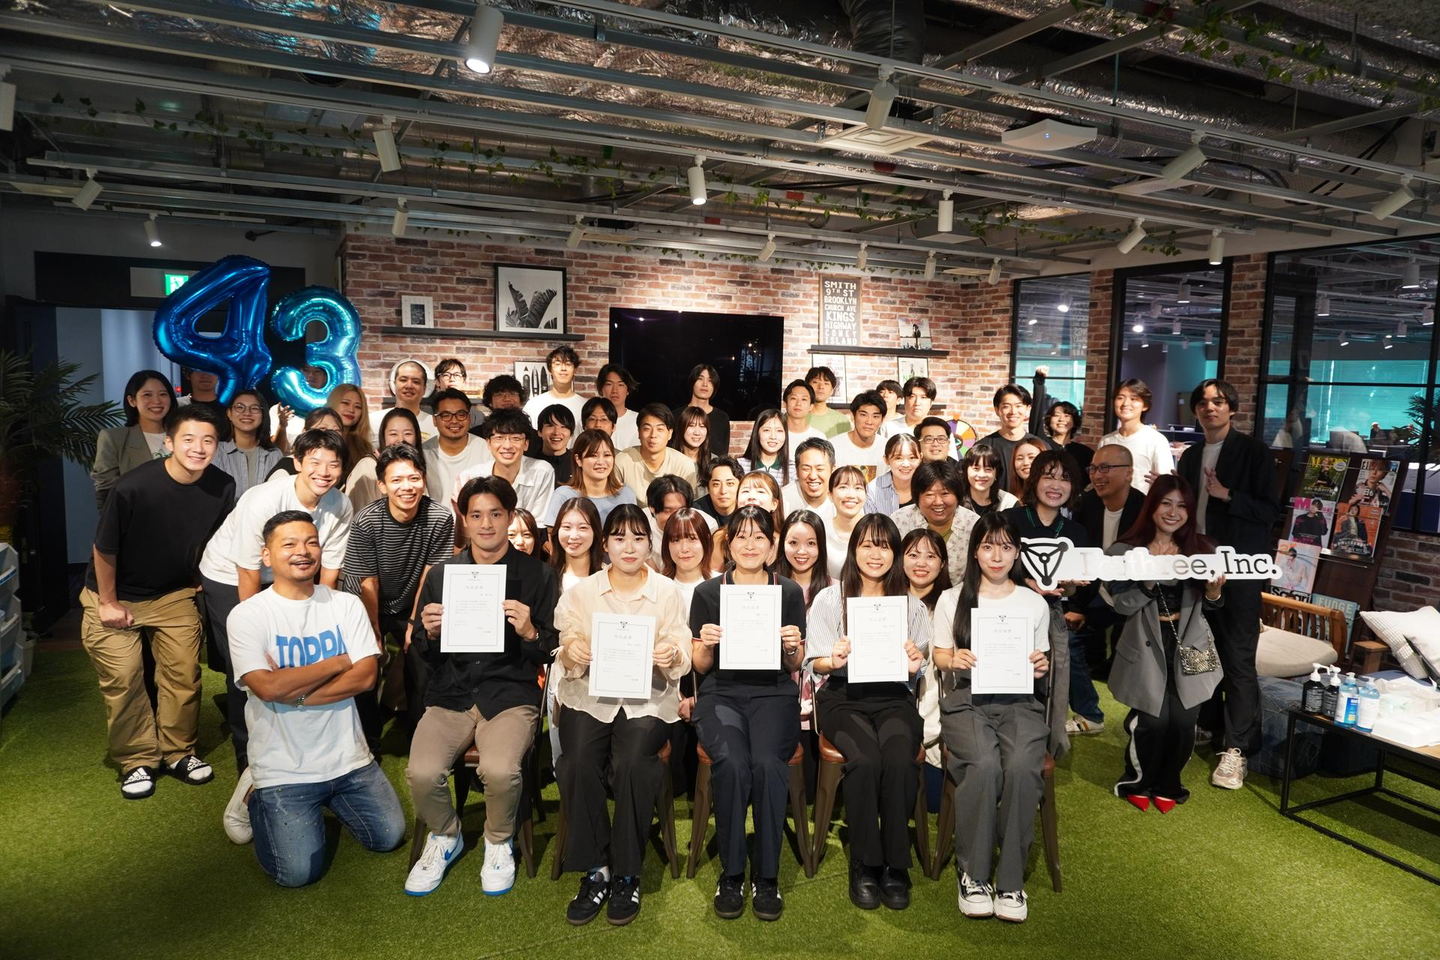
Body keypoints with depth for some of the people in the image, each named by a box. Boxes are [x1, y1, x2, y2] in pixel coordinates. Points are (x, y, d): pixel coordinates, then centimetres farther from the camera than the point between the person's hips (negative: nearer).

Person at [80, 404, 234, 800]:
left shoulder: (222, 487, -18)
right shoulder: (132, 487, -29)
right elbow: (104, 549, -15)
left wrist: (197, 584, 9)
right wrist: (108, 603, -7)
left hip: (174, 595, 3)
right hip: (116, 596, -3)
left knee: (184, 674, 3)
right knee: (123, 679, -1)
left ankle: (179, 752, 21)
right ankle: (137, 760, 17)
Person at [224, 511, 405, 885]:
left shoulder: (346, 604, -1)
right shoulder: (247, 616, -9)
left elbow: (366, 676, -9)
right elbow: (268, 687, -22)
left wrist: (297, 693, -19)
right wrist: (338, 662, -13)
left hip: (348, 756, 3)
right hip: (284, 767, -3)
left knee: (389, 838, 7)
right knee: (298, 872, -9)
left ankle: (327, 796, 31)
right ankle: (257, 801, 19)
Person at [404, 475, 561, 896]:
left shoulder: (537, 575, 3)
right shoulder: (441, 574, 11)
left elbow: (553, 651, 3)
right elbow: (422, 653, 14)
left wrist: (529, 632, -18)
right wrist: (430, 632, -9)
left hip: (511, 693, -2)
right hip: (450, 694, 3)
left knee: (500, 771, -30)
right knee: (422, 773, -23)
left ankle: (499, 842, 6)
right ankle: (444, 836, 13)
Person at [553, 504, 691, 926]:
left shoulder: (668, 591, 7)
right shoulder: (581, 591, 9)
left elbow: (682, 659, 1)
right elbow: (568, 659, 4)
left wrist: (672, 656, -22)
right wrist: (571, 650, -20)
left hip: (647, 697, -1)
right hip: (590, 695, 1)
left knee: (633, 762, -30)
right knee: (578, 761, -28)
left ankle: (626, 874, -10)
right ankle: (595, 870, -9)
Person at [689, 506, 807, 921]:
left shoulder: (790, 592, 10)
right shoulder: (707, 593, 8)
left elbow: (794, 666, 13)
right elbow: (700, 667, 10)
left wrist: (794, 646, -9)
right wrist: (706, 644, -11)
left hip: (773, 693, 0)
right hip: (721, 693, 0)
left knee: (768, 762, -30)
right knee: (731, 761, -31)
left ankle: (766, 877, -13)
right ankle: (730, 874, -13)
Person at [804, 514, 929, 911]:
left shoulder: (912, 605, 13)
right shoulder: (830, 599, 6)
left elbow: (917, 672, 13)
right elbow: (816, 663, 4)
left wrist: (914, 666, -11)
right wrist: (835, 660, -18)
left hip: (894, 697, 2)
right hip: (843, 696, -1)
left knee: (900, 761, -30)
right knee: (866, 760, -31)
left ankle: (896, 865, -12)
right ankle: (864, 864, -13)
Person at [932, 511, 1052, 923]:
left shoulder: (1035, 603, 14)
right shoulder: (952, 599, 10)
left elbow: (1039, 661, 18)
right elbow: (939, 655, 11)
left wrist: (1041, 667, -6)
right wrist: (954, 660, -12)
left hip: (1020, 700, 1)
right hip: (968, 699, -1)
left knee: (1022, 766, -31)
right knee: (984, 765, -32)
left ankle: (1010, 881, -17)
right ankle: (972, 874, -14)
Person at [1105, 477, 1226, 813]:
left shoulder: (1200, 548, 4)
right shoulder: (1126, 550, -6)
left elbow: (1212, 605, 10)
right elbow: (1122, 605, -12)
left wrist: (1214, 591, -13)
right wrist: (1150, 579, -27)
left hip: (1187, 644, 3)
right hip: (1147, 646, -3)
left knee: (1183, 721, -4)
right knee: (1153, 720, -9)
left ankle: (1167, 784, 25)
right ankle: (1136, 781, 21)